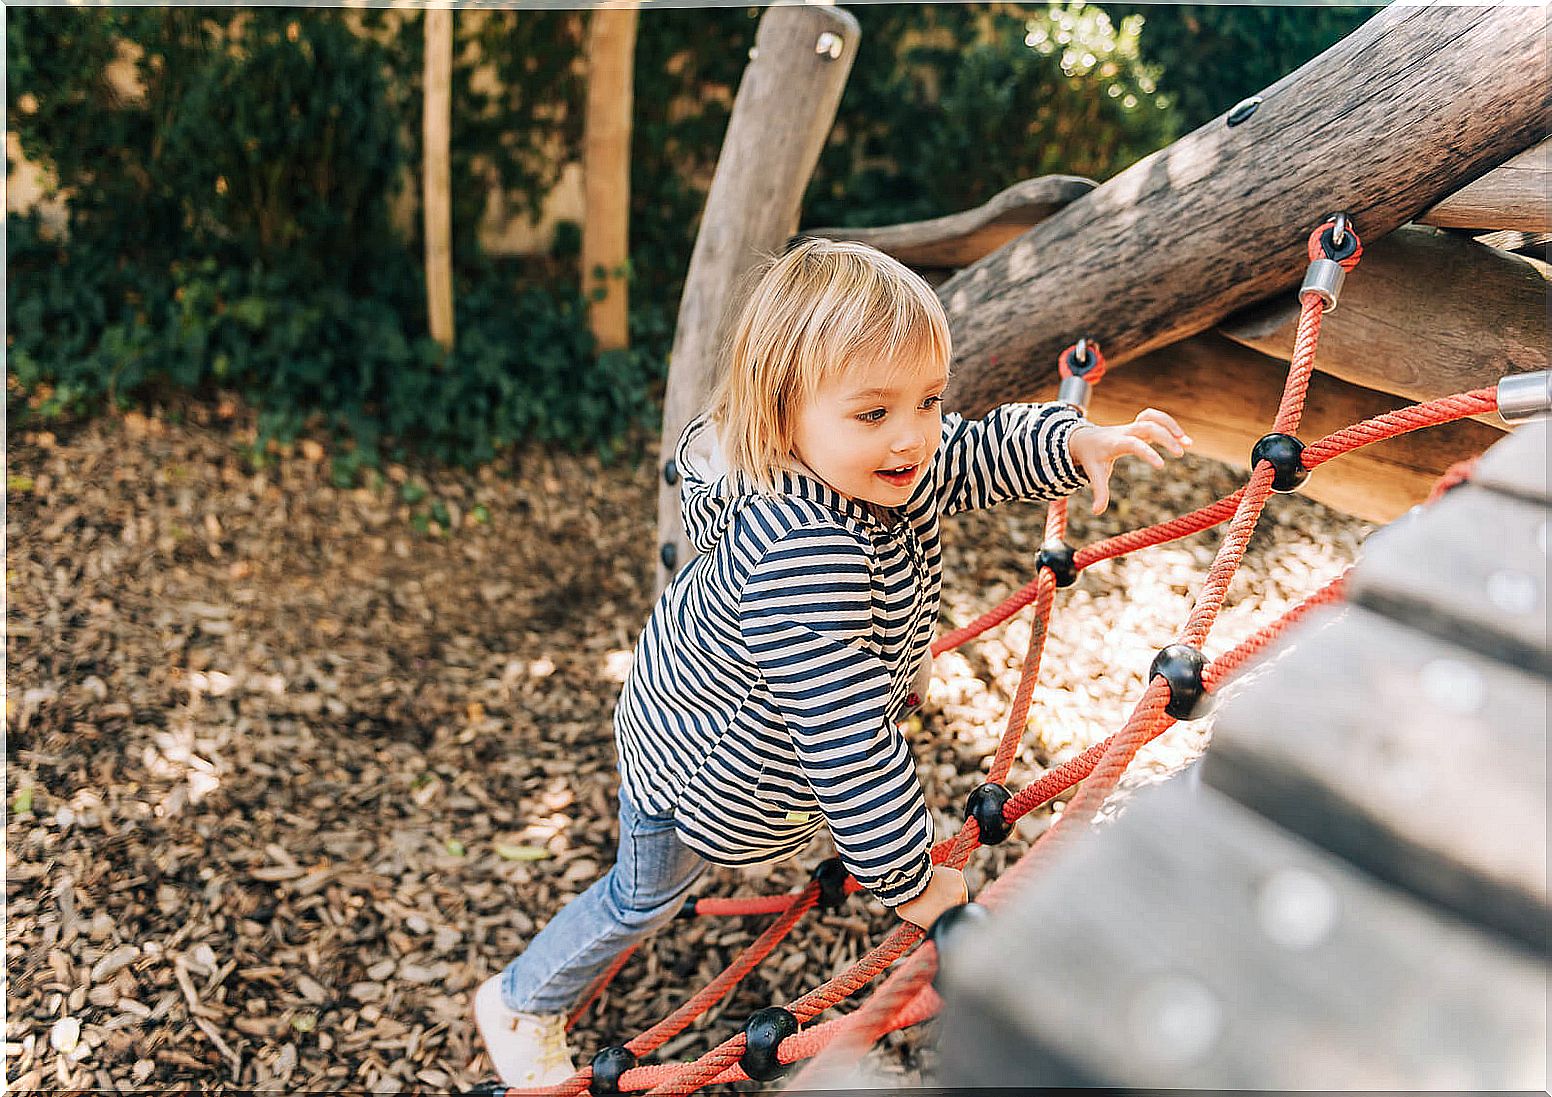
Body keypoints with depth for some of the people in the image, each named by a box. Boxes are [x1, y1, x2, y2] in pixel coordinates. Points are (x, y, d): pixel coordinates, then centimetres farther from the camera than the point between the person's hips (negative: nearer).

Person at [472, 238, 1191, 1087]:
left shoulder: (869, 466, -23)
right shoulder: (805, 558, -49)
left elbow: (970, 458, -3)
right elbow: (849, 743, -43)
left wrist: (1077, 443, -21)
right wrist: (909, 883, -32)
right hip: (692, 766, -6)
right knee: (644, 898, 19)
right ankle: (522, 1004, 46)